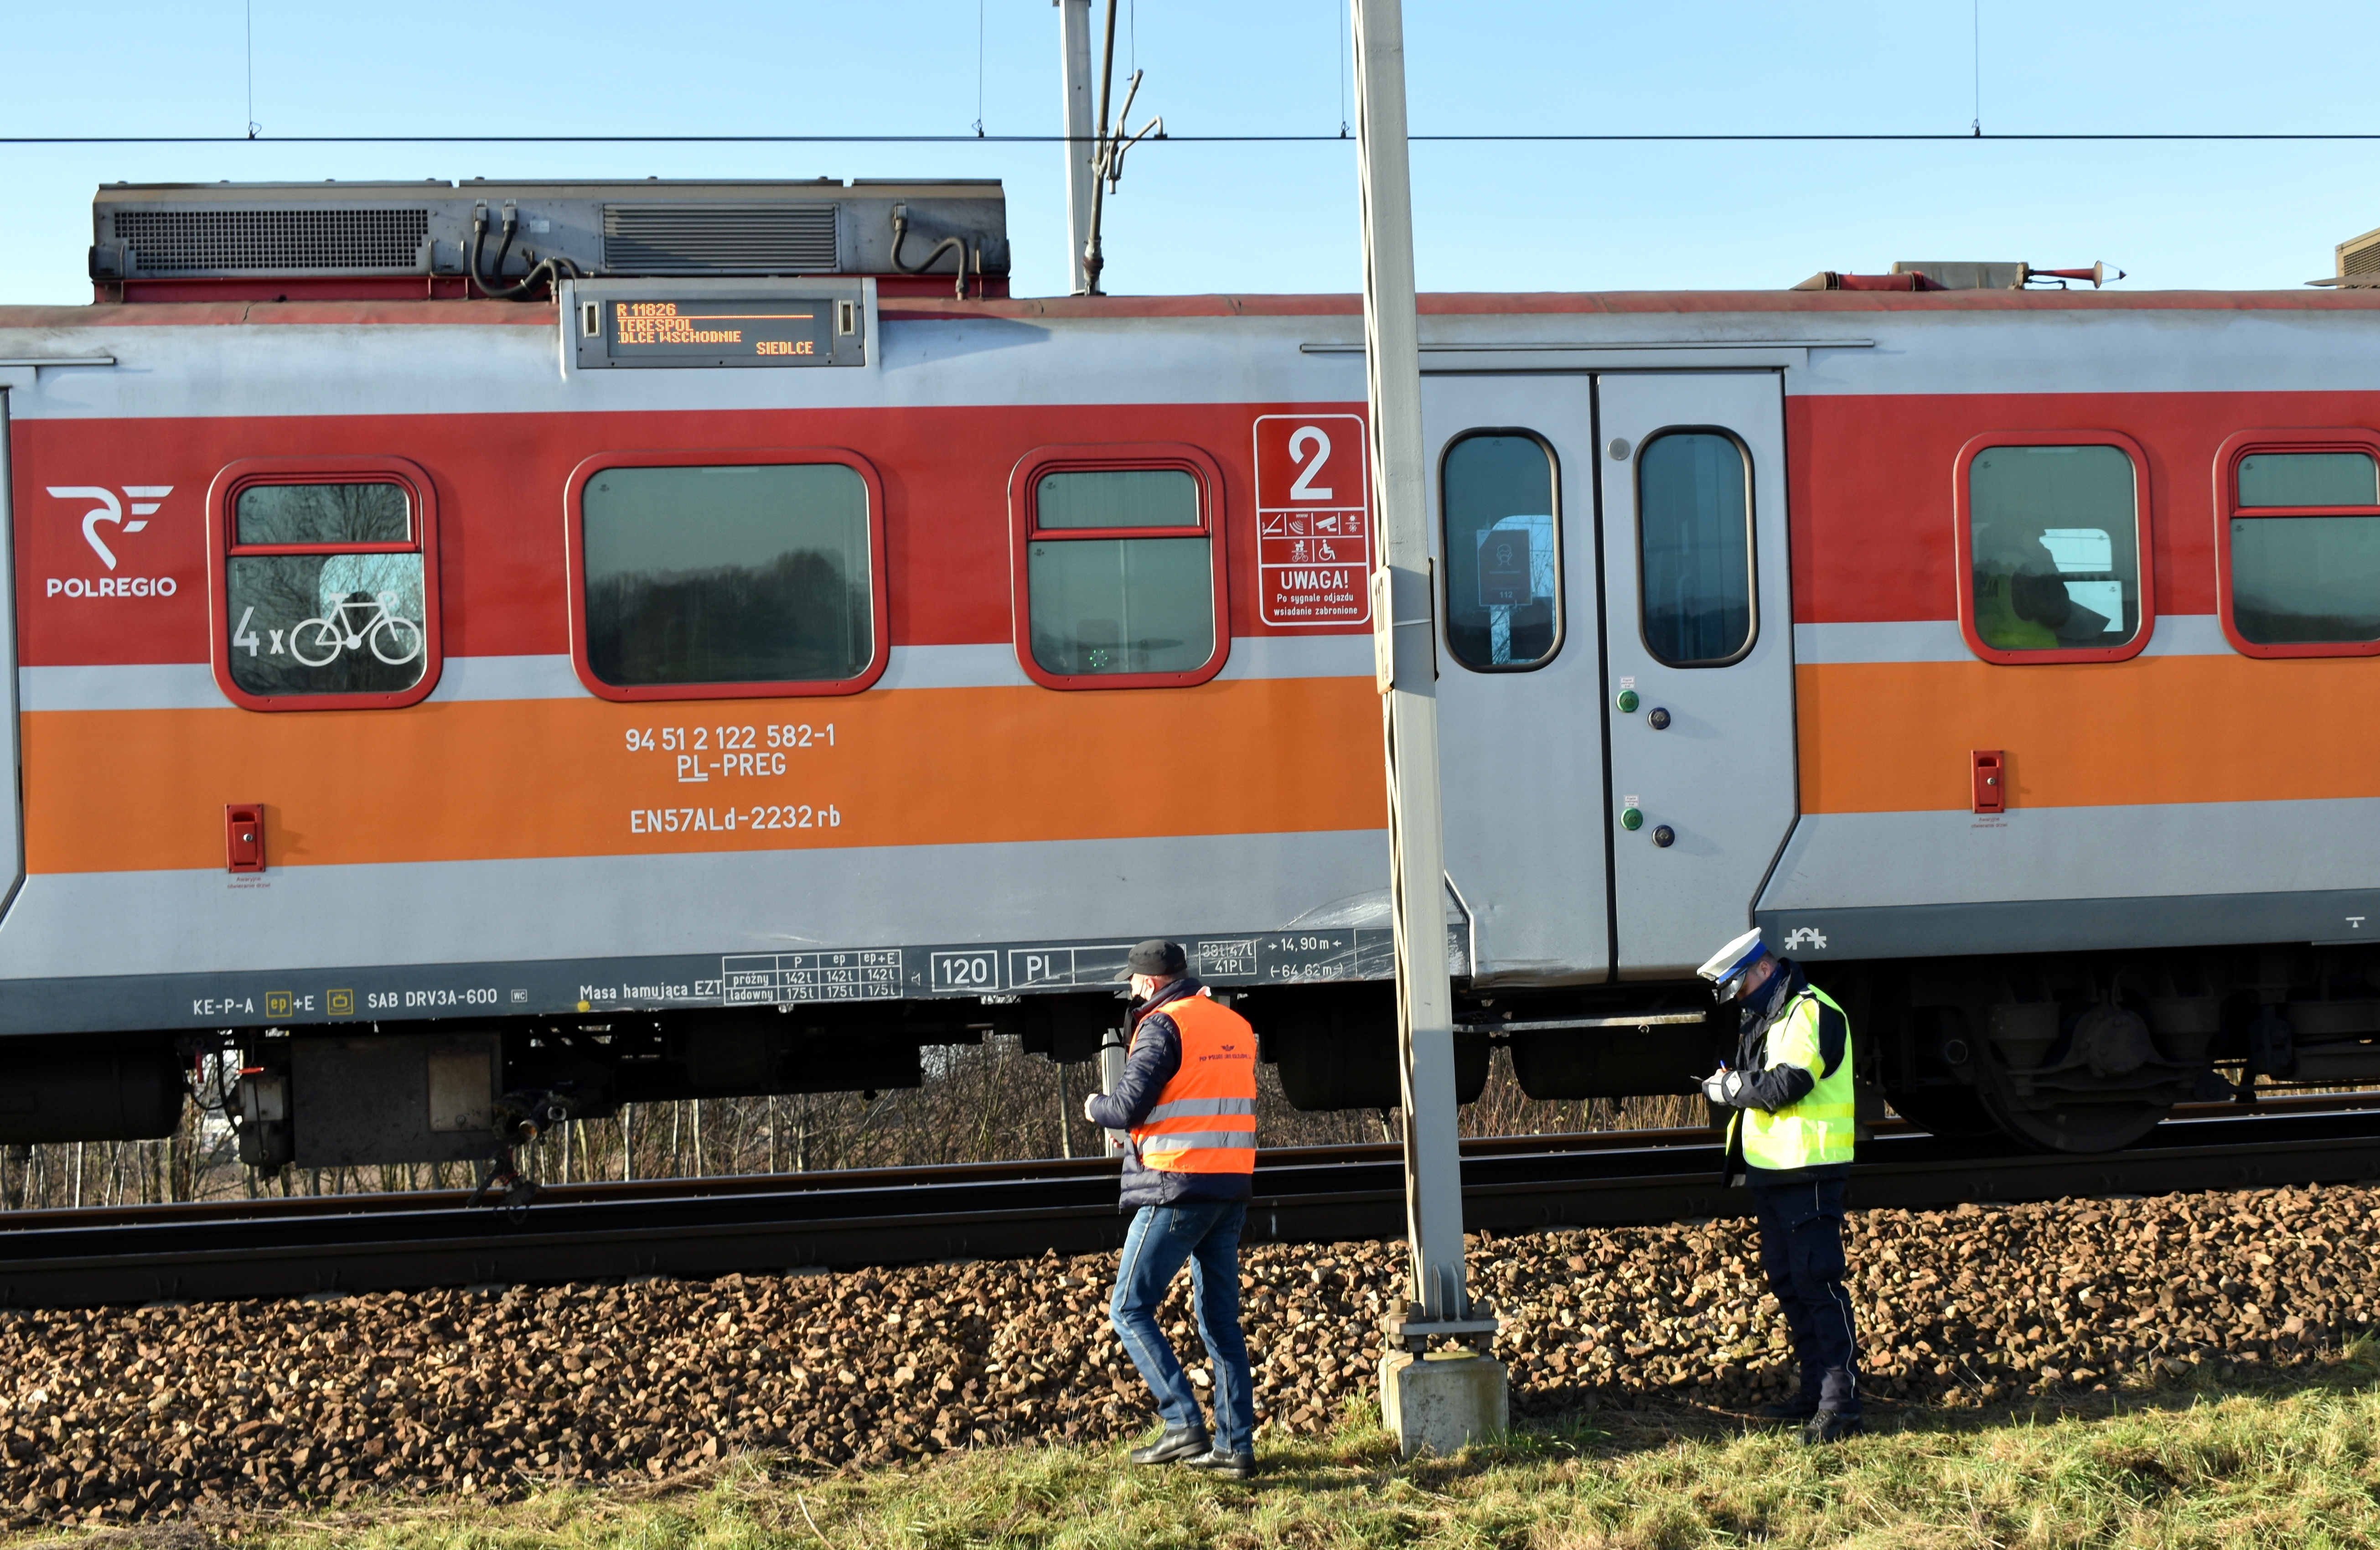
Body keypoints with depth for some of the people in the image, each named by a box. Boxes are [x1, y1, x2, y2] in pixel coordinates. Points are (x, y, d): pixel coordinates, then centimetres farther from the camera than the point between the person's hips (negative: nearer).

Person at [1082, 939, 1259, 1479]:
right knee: (1221, 1321, 11)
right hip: (1230, 1191, 8)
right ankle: (1236, 1446, 9)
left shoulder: (1164, 1025, -10)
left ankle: (1184, 1425, -8)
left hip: (1177, 1191, -8)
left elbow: (1129, 1107, -16)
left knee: (1130, 1310, 1)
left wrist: (1095, 1106, 5)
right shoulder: (1236, 1025, 14)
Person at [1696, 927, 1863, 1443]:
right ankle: (1815, 1393, 21)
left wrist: (1727, 1087, -8)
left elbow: (1785, 1085, -22)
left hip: (1808, 1171, -10)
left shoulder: (1811, 1013, -12)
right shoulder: (1766, 1015, 19)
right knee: (1787, 1282, 13)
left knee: (1818, 1282, -10)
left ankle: (1841, 1402, -9)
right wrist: (1731, 1085, 2)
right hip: (1770, 1169, 10)